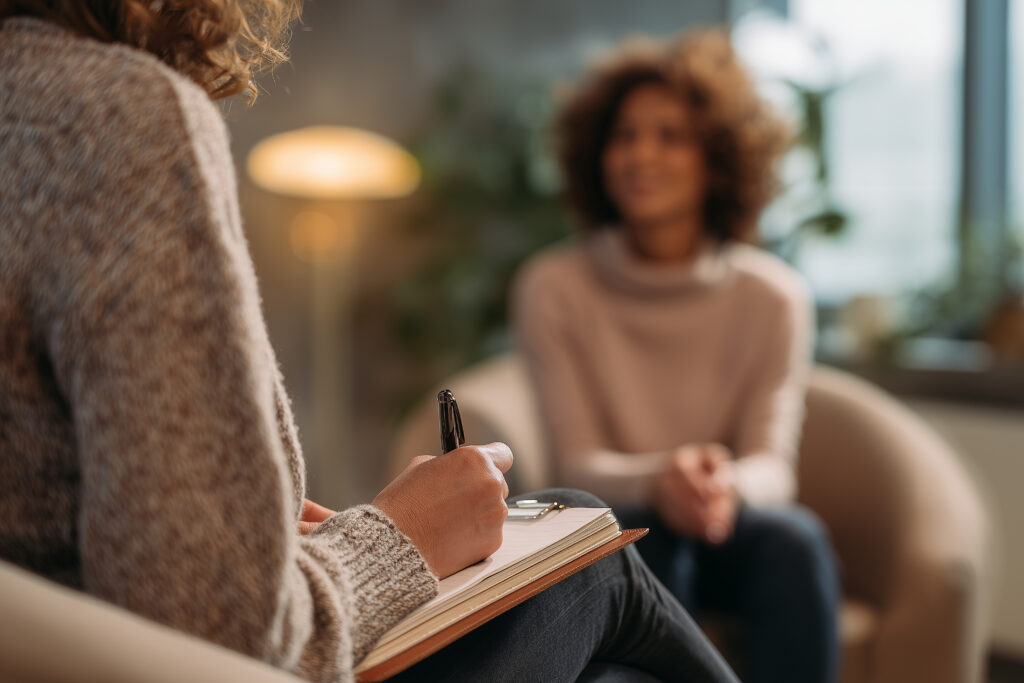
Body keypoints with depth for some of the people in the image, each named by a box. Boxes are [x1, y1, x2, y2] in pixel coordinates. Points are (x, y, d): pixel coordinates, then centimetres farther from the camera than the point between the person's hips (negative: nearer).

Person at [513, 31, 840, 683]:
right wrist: (659, 481, -32)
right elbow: (577, 462, -9)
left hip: (727, 535, 1)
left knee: (793, 535, -30)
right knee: (647, 538, -34)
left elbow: (772, 467, -8)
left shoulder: (774, 297, -4)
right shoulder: (553, 287, -6)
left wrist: (727, 484, -33)